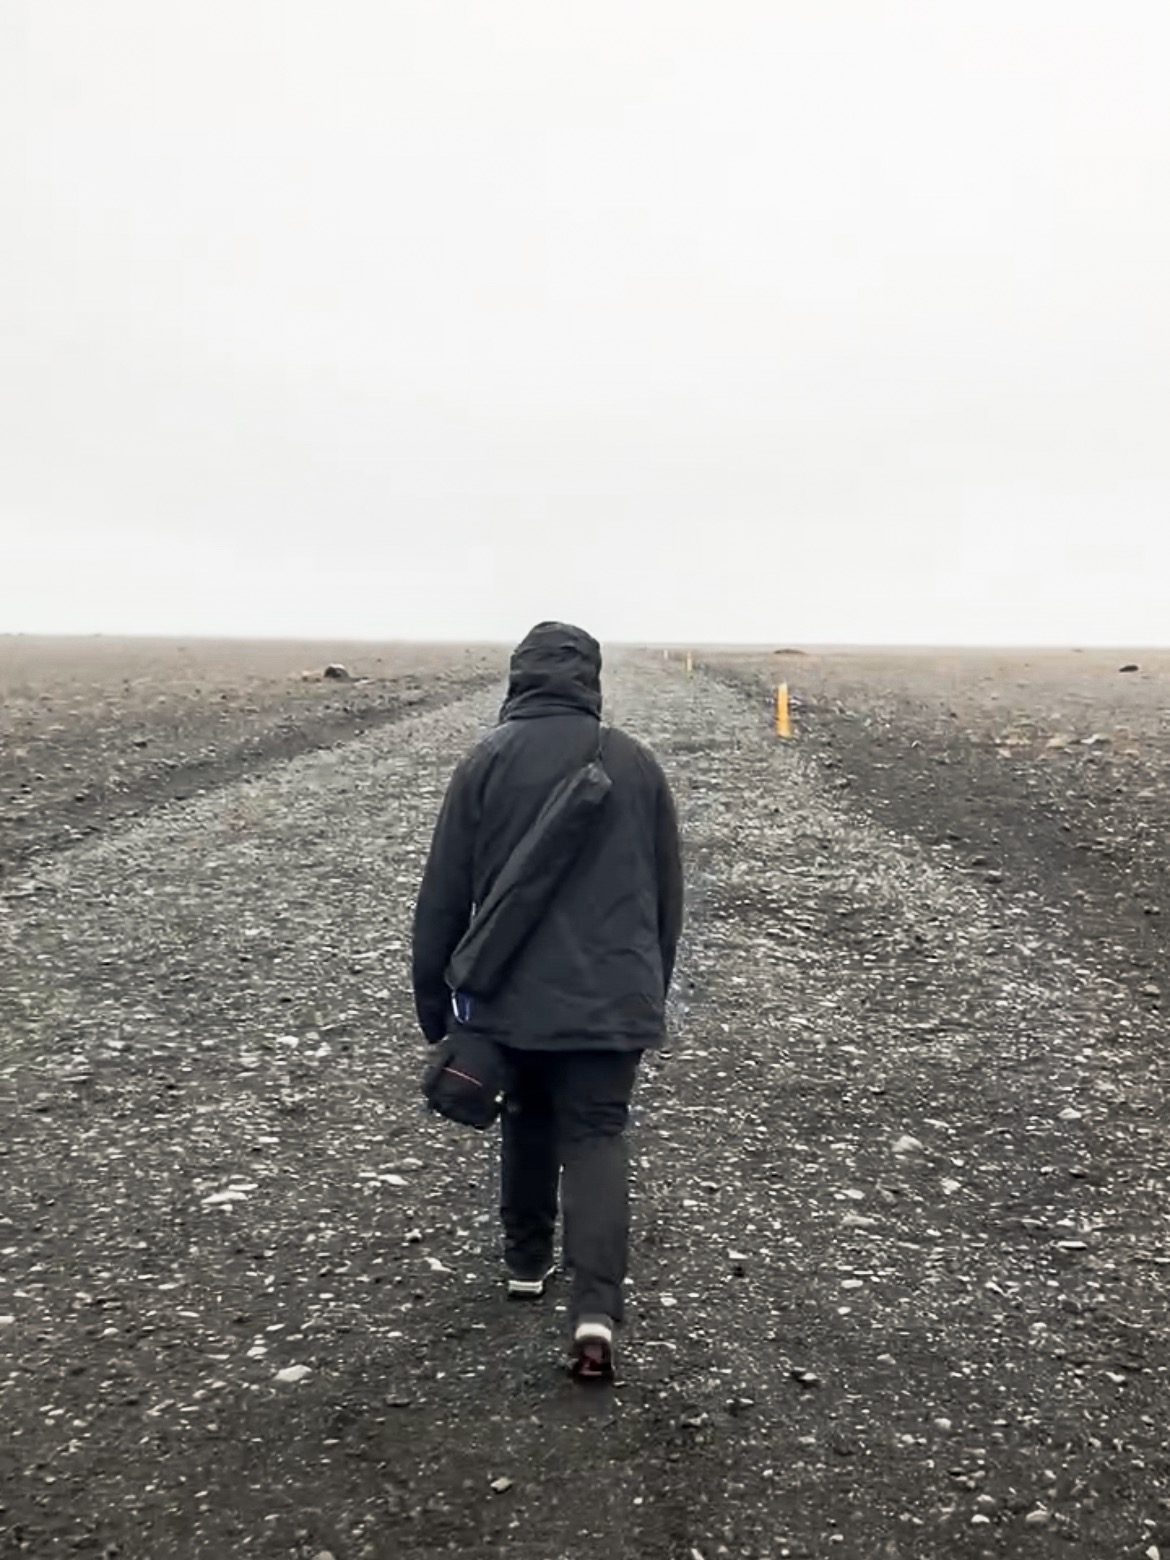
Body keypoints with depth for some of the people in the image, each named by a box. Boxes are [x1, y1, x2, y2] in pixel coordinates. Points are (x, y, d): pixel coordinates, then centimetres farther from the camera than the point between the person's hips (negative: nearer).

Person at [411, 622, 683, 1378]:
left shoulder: (488, 760, -4)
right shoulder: (635, 762, 3)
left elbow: (445, 892, -2)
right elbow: (669, 892, 10)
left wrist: (435, 999, 8)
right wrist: (651, 988, 22)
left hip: (515, 994, 0)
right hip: (611, 997, 0)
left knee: (529, 1120, 22)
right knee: (597, 1136, 2)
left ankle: (528, 1262, 34)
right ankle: (596, 1309, -12)